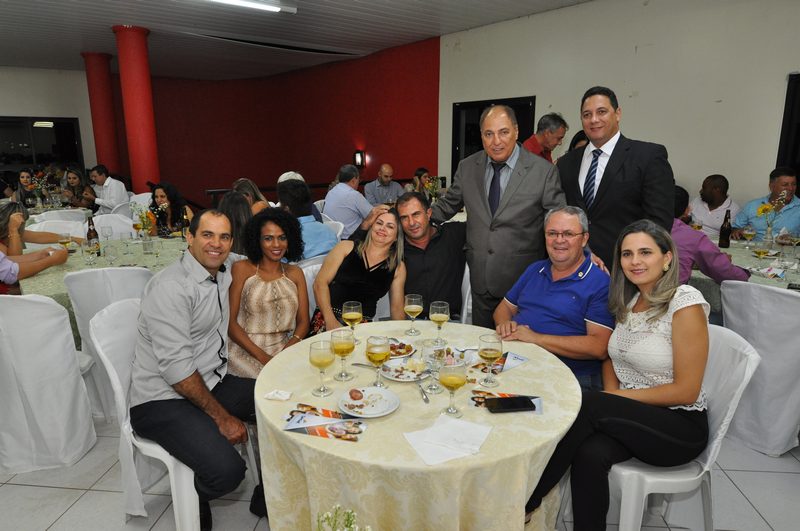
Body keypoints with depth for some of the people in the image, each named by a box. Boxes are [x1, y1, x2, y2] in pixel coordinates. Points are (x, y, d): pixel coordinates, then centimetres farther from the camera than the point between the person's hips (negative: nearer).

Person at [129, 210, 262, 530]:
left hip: (211, 383, 8)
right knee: (227, 470, -27)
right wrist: (221, 416, -17)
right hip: (162, 401, -8)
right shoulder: (171, 286, -19)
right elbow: (175, 366, -22)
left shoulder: (223, 277, 8)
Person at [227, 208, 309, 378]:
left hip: (285, 350, 4)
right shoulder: (242, 269, 1)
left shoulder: (295, 273, 12)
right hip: (246, 351, -4)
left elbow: (303, 322, 8)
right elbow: (230, 321, -4)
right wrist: (263, 357, -15)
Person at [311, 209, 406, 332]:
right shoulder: (347, 247, 7)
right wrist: (331, 321, -8)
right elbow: (320, 283, 2)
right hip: (327, 319, -2)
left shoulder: (398, 267, 11)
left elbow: (397, 307, 13)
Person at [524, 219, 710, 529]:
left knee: (587, 406, -29)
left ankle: (525, 505, -16)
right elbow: (611, 356, 17)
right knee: (591, 453, -29)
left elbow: (686, 391, -15)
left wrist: (617, 398, -14)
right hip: (632, 416, 5)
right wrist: (610, 393, -3)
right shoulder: (629, 300, 6)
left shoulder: (685, 304, -15)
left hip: (680, 425, -5)